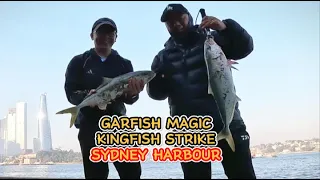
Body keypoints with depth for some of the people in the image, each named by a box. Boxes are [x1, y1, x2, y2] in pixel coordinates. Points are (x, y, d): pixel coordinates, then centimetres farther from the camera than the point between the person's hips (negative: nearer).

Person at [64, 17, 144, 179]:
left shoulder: (124, 64, 12)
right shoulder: (79, 62, 8)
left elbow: (128, 99, 2)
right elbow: (70, 93, -2)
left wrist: (132, 93, -22)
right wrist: (86, 96, -24)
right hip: (90, 125, -1)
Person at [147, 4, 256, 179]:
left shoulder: (213, 39, 10)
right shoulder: (163, 57, 16)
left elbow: (244, 47, -5)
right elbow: (157, 92, 8)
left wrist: (225, 27, -23)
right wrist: (157, 79, -16)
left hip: (226, 120, -2)